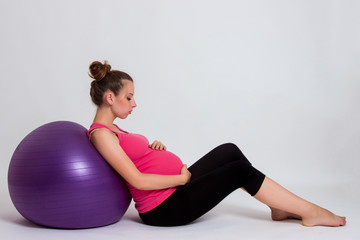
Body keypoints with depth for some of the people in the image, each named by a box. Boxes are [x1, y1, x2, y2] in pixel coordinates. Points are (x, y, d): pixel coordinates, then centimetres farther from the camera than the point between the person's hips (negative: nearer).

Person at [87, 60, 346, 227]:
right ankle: (310, 212, 1)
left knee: (229, 151, 6)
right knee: (240, 170, -12)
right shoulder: (101, 133, -18)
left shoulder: (110, 130, 13)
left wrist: (155, 148, -1)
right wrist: (183, 177, -13)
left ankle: (279, 206, 10)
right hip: (165, 208, -10)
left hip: (173, 188, 10)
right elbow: (137, 180, -23)